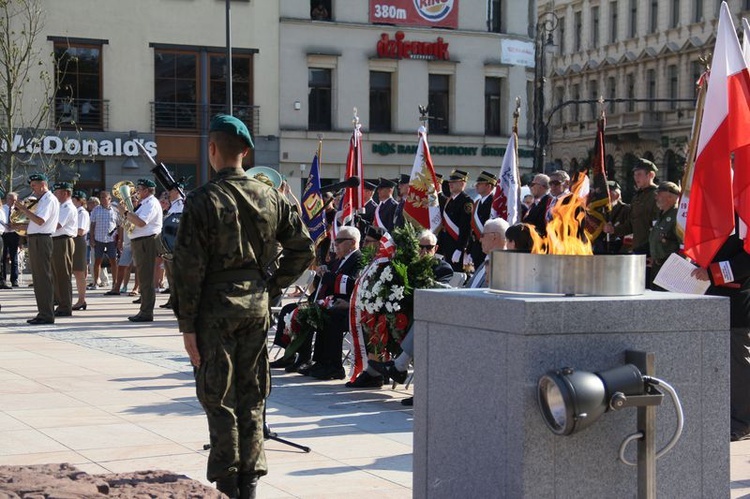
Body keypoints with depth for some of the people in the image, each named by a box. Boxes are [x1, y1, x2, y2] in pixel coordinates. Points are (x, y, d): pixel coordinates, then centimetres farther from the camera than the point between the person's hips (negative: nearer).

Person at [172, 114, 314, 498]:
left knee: (218, 398, 4)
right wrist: (272, 288, 12)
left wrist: (187, 324, -7)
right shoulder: (270, 197, 4)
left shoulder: (203, 200, -11)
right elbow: (303, 249, 6)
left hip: (216, 307, -5)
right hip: (257, 306, 5)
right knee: (251, 395, 13)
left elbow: (188, 268, -12)